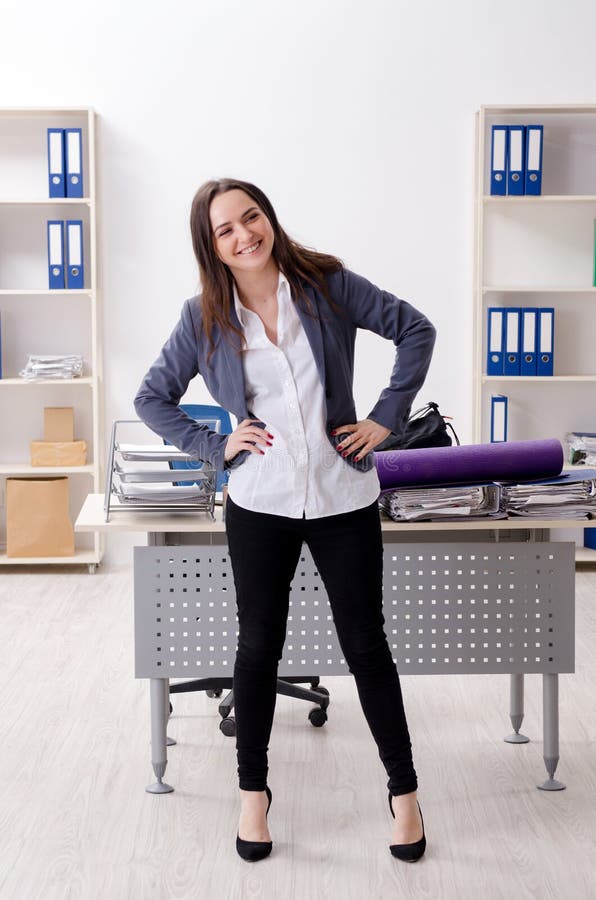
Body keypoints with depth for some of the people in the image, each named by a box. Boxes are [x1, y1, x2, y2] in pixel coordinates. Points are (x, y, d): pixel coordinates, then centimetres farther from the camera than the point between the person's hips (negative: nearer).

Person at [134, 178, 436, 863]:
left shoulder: (328, 284, -4)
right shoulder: (204, 318, -1)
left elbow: (415, 330, 2)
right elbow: (151, 399, 8)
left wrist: (385, 416, -4)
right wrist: (215, 446, -4)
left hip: (344, 498, -1)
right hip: (260, 503, 1)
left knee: (365, 645, 7)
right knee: (258, 646, 10)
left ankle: (403, 789, 22)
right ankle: (253, 791, 28)